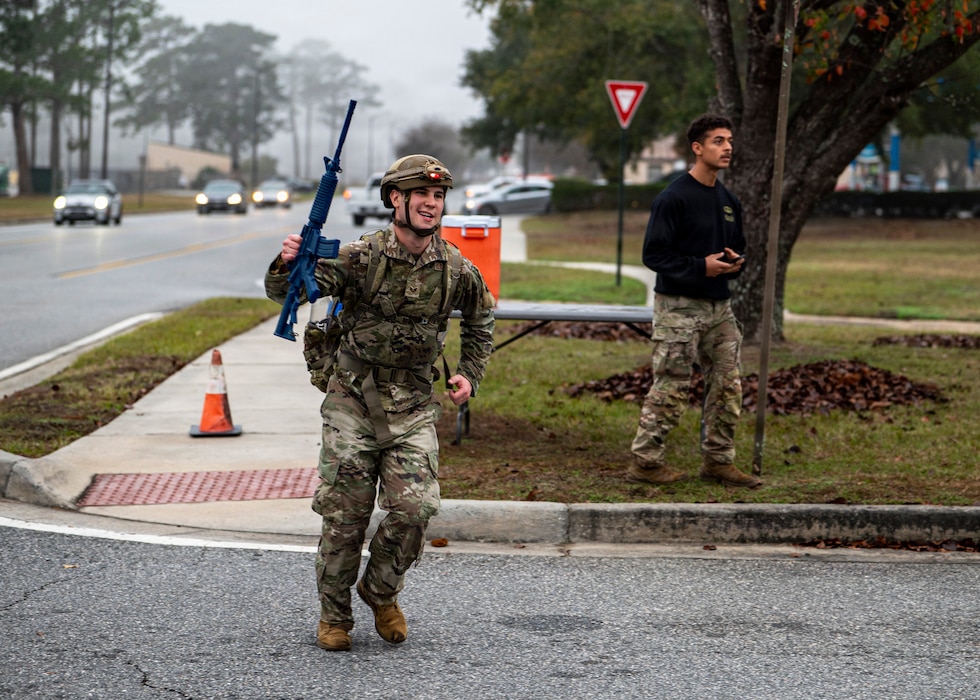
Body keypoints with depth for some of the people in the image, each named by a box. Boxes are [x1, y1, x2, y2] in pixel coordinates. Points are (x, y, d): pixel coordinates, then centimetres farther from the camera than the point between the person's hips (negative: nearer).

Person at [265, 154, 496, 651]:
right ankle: (334, 615, 19)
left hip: (412, 407, 2)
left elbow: (480, 324, 20)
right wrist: (287, 263, -36)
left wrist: (469, 375, 8)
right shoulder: (361, 257, -11)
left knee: (415, 508, -10)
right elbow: (284, 292, -14)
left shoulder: (457, 271, -2)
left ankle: (381, 592, 18)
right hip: (353, 400, -2)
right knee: (344, 513, 0)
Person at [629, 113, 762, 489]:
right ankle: (645, 461, 3)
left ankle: (718, 461, 17)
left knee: (728, 387, 7)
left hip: (719, 306, 8)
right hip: (679, 306, -7)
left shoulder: (729, 201, 14)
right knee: (670, 388, -6)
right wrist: (700, 266, -19)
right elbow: (654, 254, -12)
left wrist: (735, 262, 1)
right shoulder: (673, 198, -10)